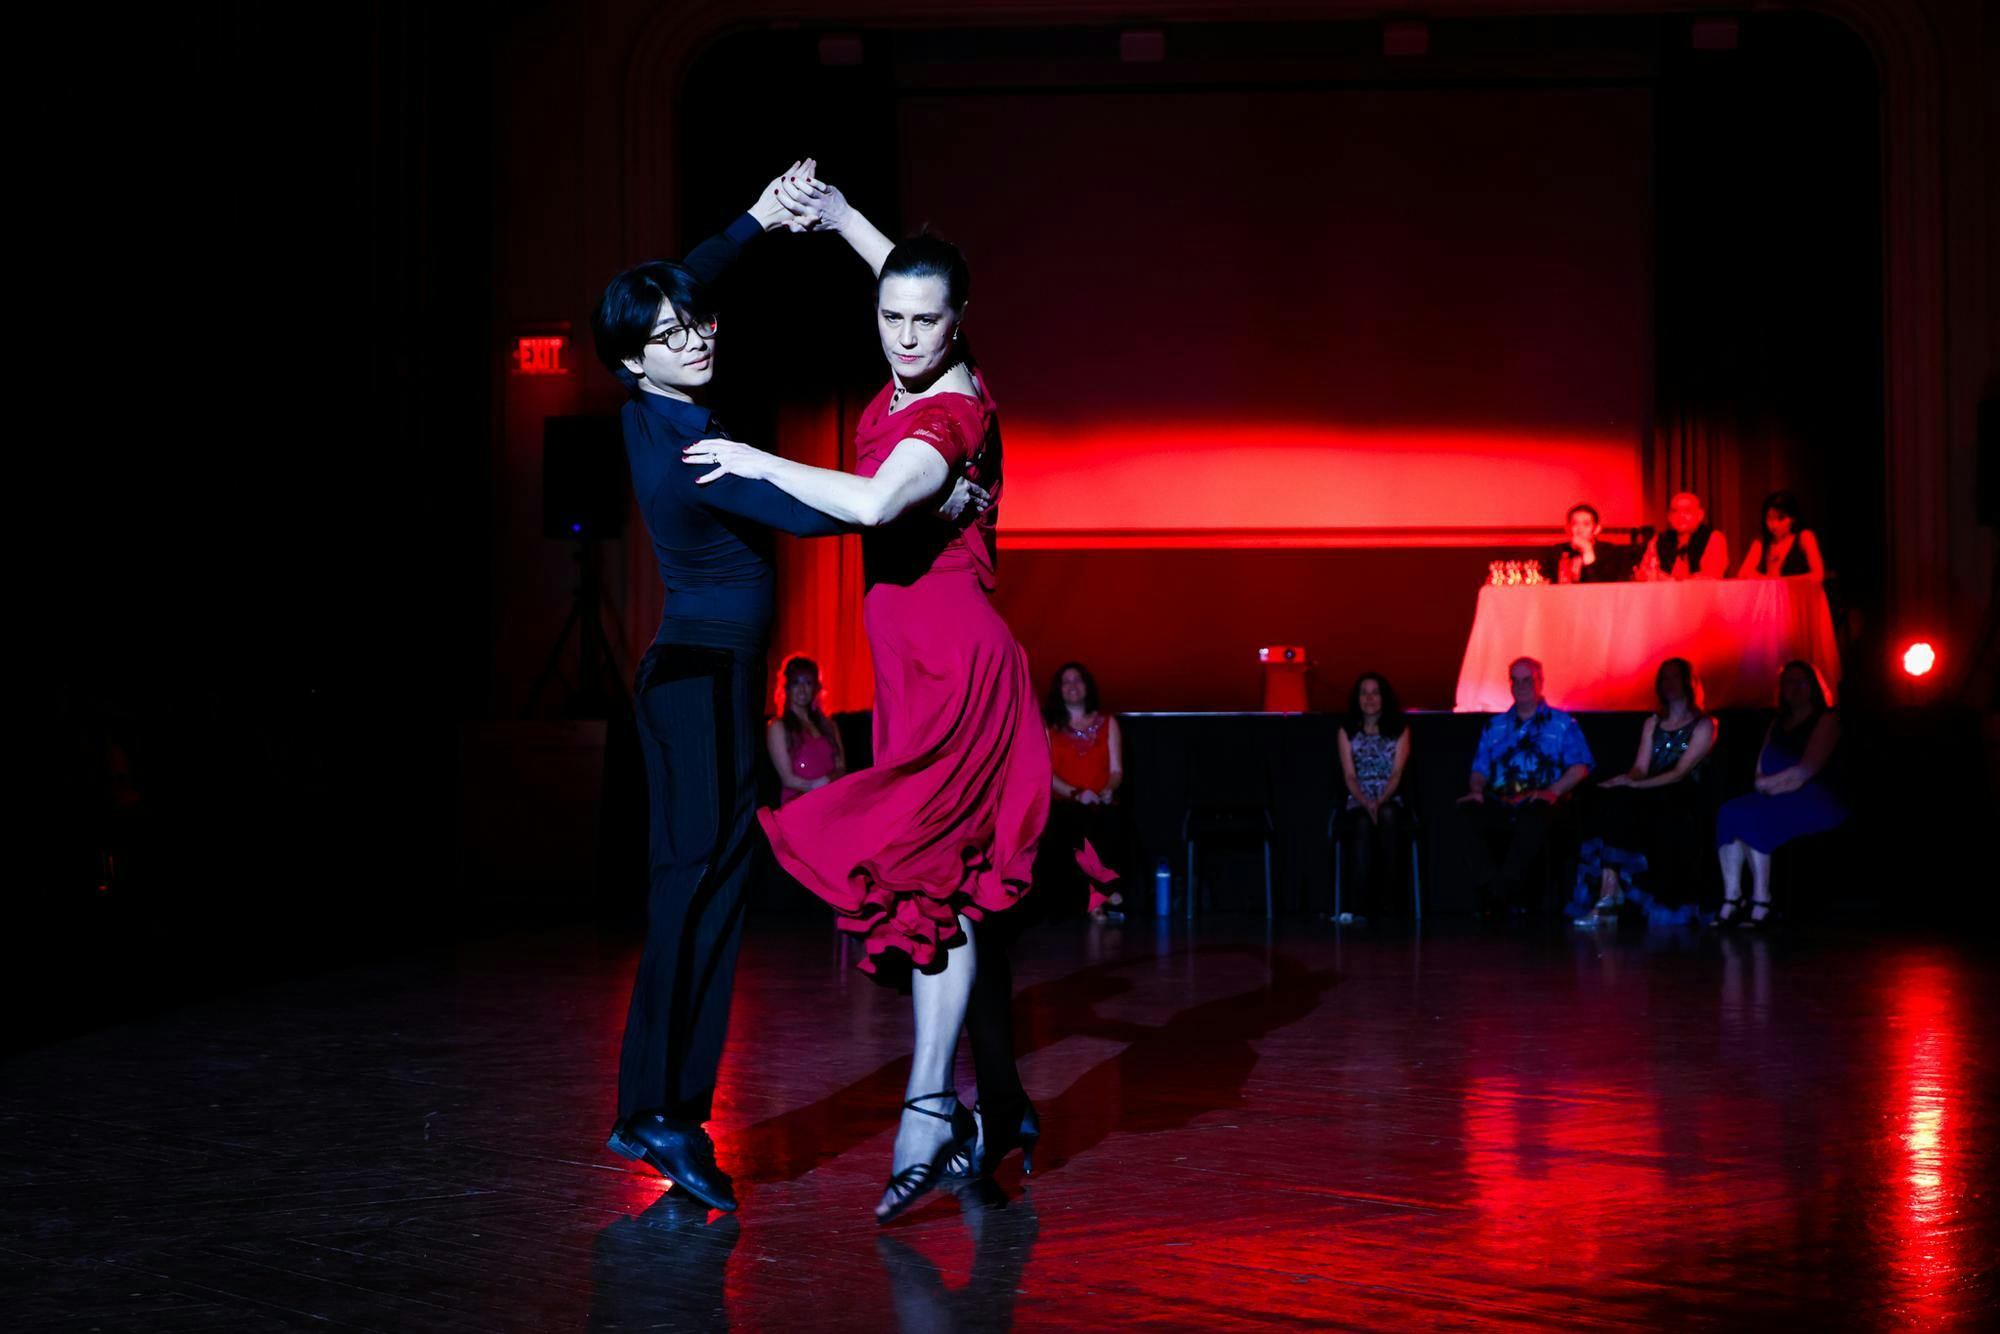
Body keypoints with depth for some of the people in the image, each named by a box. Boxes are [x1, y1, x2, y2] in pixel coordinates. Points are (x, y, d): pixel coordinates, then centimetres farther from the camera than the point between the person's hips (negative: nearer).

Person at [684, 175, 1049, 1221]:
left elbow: (874, 503, -35)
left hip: (951, 665, -10)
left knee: (928, 873, -16)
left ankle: (930, 1112, -20)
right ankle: (999, 1106, 17)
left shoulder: (950, 416, -16)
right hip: (923, 666, 10)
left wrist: (760, 463, -24)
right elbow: (902, 274, 33)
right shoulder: (914, 384, 10)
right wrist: (837, 214, 27)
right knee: (954, 884, 11)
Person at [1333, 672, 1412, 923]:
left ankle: (1391, 890, -34)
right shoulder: (1347, 731, 11)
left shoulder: (1400, 729, 10)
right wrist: (1366, 803, -17)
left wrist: (1381, 801, -19)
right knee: (1363, 823, -36)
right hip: (1357, 803, 0)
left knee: (1388, 815, -37)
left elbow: (1396, 773, -1)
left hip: (1390, 801, 0)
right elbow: (1349, 775, 2)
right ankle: (1365, 899, -37)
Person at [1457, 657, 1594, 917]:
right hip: (1498, 805, 3)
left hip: (1539, 804, -3)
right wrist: (1477, 789, 0)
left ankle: (1500, 891, -38)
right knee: (1467, 814, -30)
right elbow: (1480, 768, 24)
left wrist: (1554, 791, -11)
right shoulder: (1495, 725, 29)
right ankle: (1491, 887, -30)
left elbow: (1580, 766, 6)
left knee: (1535, 817, -41)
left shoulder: (1563, 724, 18)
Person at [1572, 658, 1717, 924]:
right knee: (1599, 797, -28)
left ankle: (1609, 893, -36)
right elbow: (1640, 768, 15)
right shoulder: (1653, 722, 25)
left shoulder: (1704, 725, 5)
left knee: (1619, 803, -34)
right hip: (1649, 799, 5)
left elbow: (1681, 772, -7)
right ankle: (1608, 889, -40)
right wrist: (1625, 781, -11)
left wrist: (1632, 785, -20)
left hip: (1681, 802, -5)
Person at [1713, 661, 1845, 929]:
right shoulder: (1777, 724, 25)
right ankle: (1731, 900, -31)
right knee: (1728, 812, -23)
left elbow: (1806, 770, -9)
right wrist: (1782, 782, -6)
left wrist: (1769, 783, -5)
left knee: (1753, 817, -32)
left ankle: (1761, 902, -34)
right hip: (1776, 800, 7)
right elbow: (1761, 771, 15)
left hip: (1815, 801, -7)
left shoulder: (1826, 719, 3)